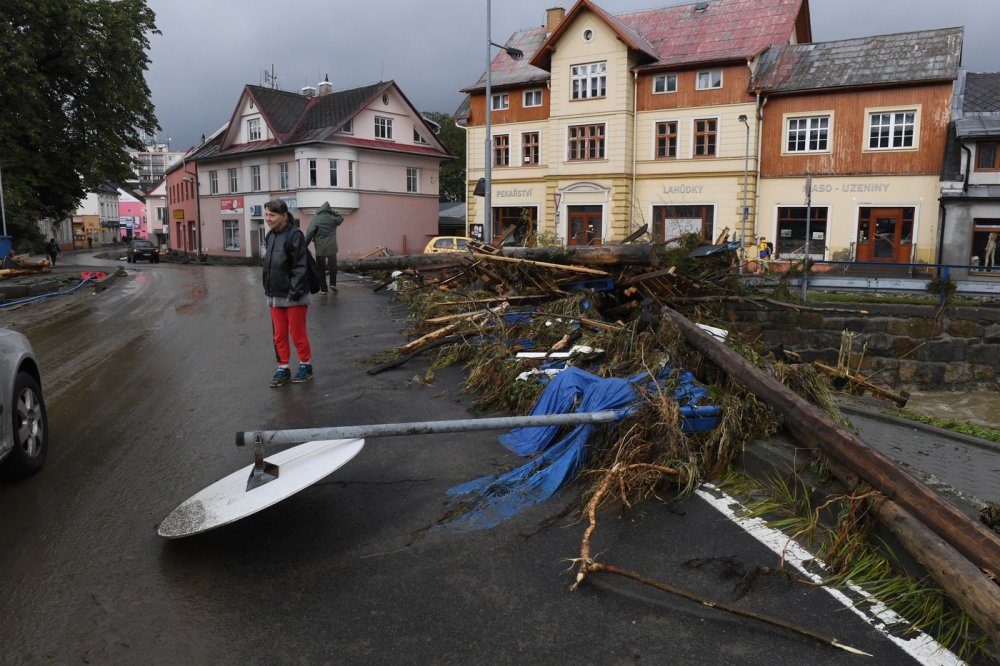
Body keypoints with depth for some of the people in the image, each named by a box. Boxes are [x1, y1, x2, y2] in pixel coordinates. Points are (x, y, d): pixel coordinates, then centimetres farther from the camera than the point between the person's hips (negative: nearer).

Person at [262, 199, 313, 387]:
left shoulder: (294, 235, -13)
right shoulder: (270, 236, 9)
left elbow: (300, 267, -17)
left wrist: (295, 292, -20)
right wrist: (268, 289, 14)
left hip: (293, 296, -7)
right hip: (275, 295, 7)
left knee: (297, 333, 5)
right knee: (279, 335, 11)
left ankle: (305, 366, 22)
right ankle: (282, 369, 22)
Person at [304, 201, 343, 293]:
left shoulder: (316, 219, -4)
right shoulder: (333, 219, 0)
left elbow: (310, 233, -9)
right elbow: (341, 218, 24)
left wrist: (305, 245, -5)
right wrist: (333, 212, 14)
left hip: (320, 248, -1)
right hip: (332, 248, 1)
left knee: (321, 269, 7)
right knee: (333, 266, 20)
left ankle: (323, 288, 8)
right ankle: (333, 283, 11)